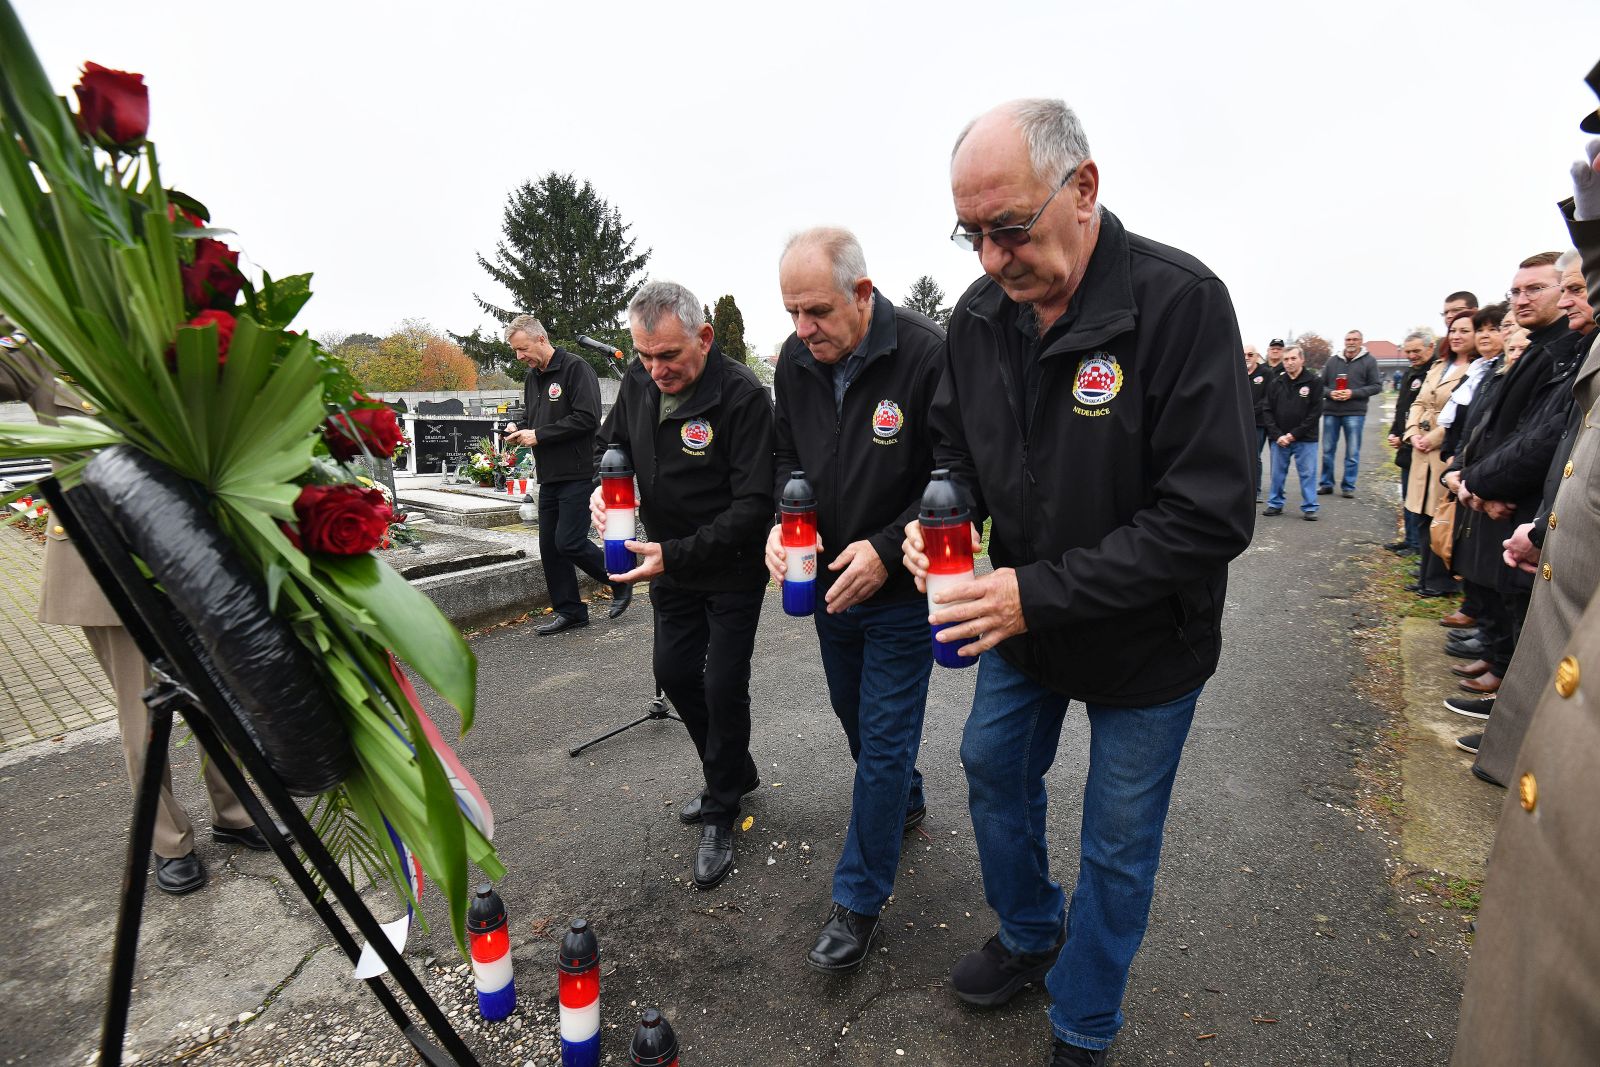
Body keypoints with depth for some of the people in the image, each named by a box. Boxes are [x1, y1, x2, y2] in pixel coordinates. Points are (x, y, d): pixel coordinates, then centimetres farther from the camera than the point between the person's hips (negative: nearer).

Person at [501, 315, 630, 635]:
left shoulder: (575, 367, -10)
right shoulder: (532, 377, 17)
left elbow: (587, 418, -19)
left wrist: (538, 435, -16)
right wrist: (519, 431, 3)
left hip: (578, 473, -8)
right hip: (549, 476, 9)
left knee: (569, 542, -11)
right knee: (550, 546, 7)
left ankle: (620, 583, 12)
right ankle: (569, 611, 18)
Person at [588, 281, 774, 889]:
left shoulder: (742, 395, -26)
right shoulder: (639, 380, -5)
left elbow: (754, 504, -29)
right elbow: (611, 443, 12)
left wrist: (677, 555, -33)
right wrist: (605, 491, -9)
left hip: (732, 570, -7)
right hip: (670, 563, 7)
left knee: (723, 687, 0)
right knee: (674, 671, 16)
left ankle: (720, 816, 22)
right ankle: (736, 773, 40)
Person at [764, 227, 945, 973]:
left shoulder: (927, 355, -22)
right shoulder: (795, 360, -4)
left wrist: (887, 549, -26)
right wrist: (784, 518, -10)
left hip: (901, 588, -6)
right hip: (827, 580, 6)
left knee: (885, 738, 2)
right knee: (854, 713, 23)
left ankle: (859, 900, 19)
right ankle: (905, 801, 52)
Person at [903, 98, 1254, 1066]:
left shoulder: (1181, 303, -26)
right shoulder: (981, 314, -7)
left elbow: (1209, 519, -28)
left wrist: (1042, 592, -30)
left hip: (1146, 642, -5)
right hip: (1022, 618, 6)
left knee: (1116, 848, 12)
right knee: (995, 771, 21)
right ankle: (1031, 936, 51)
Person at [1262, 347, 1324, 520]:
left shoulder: (1314, 382, -2)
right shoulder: (1276, 384, 6)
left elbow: (1315, 412, -6)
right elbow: (1267, 411, 3)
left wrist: (1295, 434, -13)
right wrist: (1277, 435, -8)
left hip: (1305, 439, -2)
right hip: (1279, 439, 3)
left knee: (1308, 473, 1)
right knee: (1277, 473, 8)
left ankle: (1309, 507, 9)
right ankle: (1275, 504, 20)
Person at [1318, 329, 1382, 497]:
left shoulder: (1369, 360, 2)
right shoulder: (1333, 360, 9)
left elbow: (1377, 386, -1)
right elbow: (1321, 384, 10)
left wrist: (1353, 393, -13)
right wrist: (1330, 393, -10)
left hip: (1355, 412, -2)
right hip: (1330, 411, 3)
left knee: (1353, 452, 1)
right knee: (1327, 450, 7)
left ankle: (1348, 486, 9)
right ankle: (1326, 484, 16)